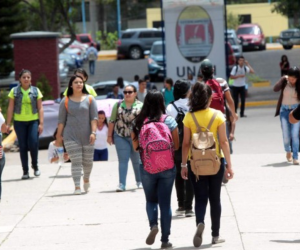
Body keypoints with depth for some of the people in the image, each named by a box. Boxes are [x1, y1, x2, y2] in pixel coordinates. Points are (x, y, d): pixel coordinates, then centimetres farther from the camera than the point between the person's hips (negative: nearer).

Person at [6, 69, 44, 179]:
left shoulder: (36, 91, 5)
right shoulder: (14, 91, 4)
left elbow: (40, 108, 4)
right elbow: (10, 108, 5)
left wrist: (41, 123, -3)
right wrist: (8, 124, 1)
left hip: (33, 121, 0)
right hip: (19, 122, 0)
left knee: (33, 143, -13)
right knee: (23, 146, 1)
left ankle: (35, 165, 10)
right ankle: (25, 171, 8)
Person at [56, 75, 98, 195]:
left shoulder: (89, 99, 4)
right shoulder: (65, 101, 4)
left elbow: (94, 117, 0)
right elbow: (61, 120, 6)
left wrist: (93, 132, -11)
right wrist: (59, 136, 4)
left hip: (86, 135, 1)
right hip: (71, 136, -1)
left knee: (87, 161, 10)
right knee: (75, 161, -8)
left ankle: (86, 179, 38)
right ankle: (77, 187, -11)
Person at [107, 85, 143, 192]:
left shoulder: (140, 106, 0)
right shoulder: (118, 105, 5)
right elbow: (112, 121, 8)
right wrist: (109, 135, 6)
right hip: (120, 137, 1)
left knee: (137, 161, 11)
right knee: (122, 160, -5)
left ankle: (139, 182, 28)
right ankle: (122, 184, -9)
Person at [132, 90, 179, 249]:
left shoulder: (139, 122, -4)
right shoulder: (169, 121, -6)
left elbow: (135, 146, 2)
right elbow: (176, 145, -2)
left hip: (147, 167, 1)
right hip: (167, 168, -1)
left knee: (151, 200, 19)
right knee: (165, 203, 7)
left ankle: (153, 224, -8)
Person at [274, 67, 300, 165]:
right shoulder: (284, 81, -3)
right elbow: (275, 89, -16)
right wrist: (283, 79, -17)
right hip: (284, 110, 1)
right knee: (286, 135, -3)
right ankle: (288, 151, 26)